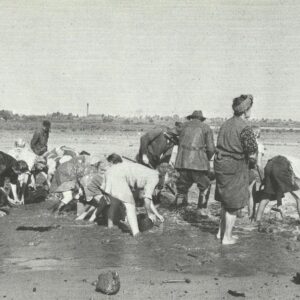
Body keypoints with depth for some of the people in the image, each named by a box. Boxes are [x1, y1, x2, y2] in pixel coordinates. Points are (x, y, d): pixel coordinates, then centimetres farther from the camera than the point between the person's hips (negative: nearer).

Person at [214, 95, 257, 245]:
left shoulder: (226, 124, 7)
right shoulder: (245, 128, -18)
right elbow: (252, 154, -18)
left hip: (221, 165, 8)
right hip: (235, 169, -8)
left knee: (225, 202, 22)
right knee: (234, 205, 6)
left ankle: (221, 232, 33)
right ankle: (227, 237, 17)